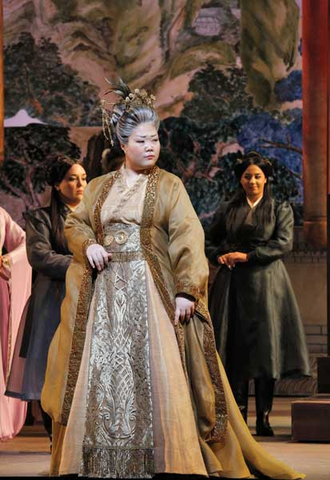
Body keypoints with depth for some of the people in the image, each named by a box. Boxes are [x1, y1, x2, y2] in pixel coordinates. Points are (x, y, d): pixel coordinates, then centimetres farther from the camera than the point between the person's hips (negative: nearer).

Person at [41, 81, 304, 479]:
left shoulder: (168, 186, 3)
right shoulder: (100, 187, 14)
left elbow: (188, 237, -6)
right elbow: (74, 224, 17)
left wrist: (187, 289, -17)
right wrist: (88, 245, -7)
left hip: (151, 288, -3)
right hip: (104, 290, 3)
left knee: (155, 367, -10)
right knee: (102, 369, -1)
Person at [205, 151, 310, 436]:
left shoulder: (280, 210, 6)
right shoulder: (228, 210, 13)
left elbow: (284, 243, -7)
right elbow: (210, 241, 20)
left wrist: (246, 256, -12)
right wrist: (219, 256, -2)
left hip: (266, 283, -2)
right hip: (234, 285, 2)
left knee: (266, 347, -7)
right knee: (236, 349, -2)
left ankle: (264, 418, -6)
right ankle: (238, 416, -1)